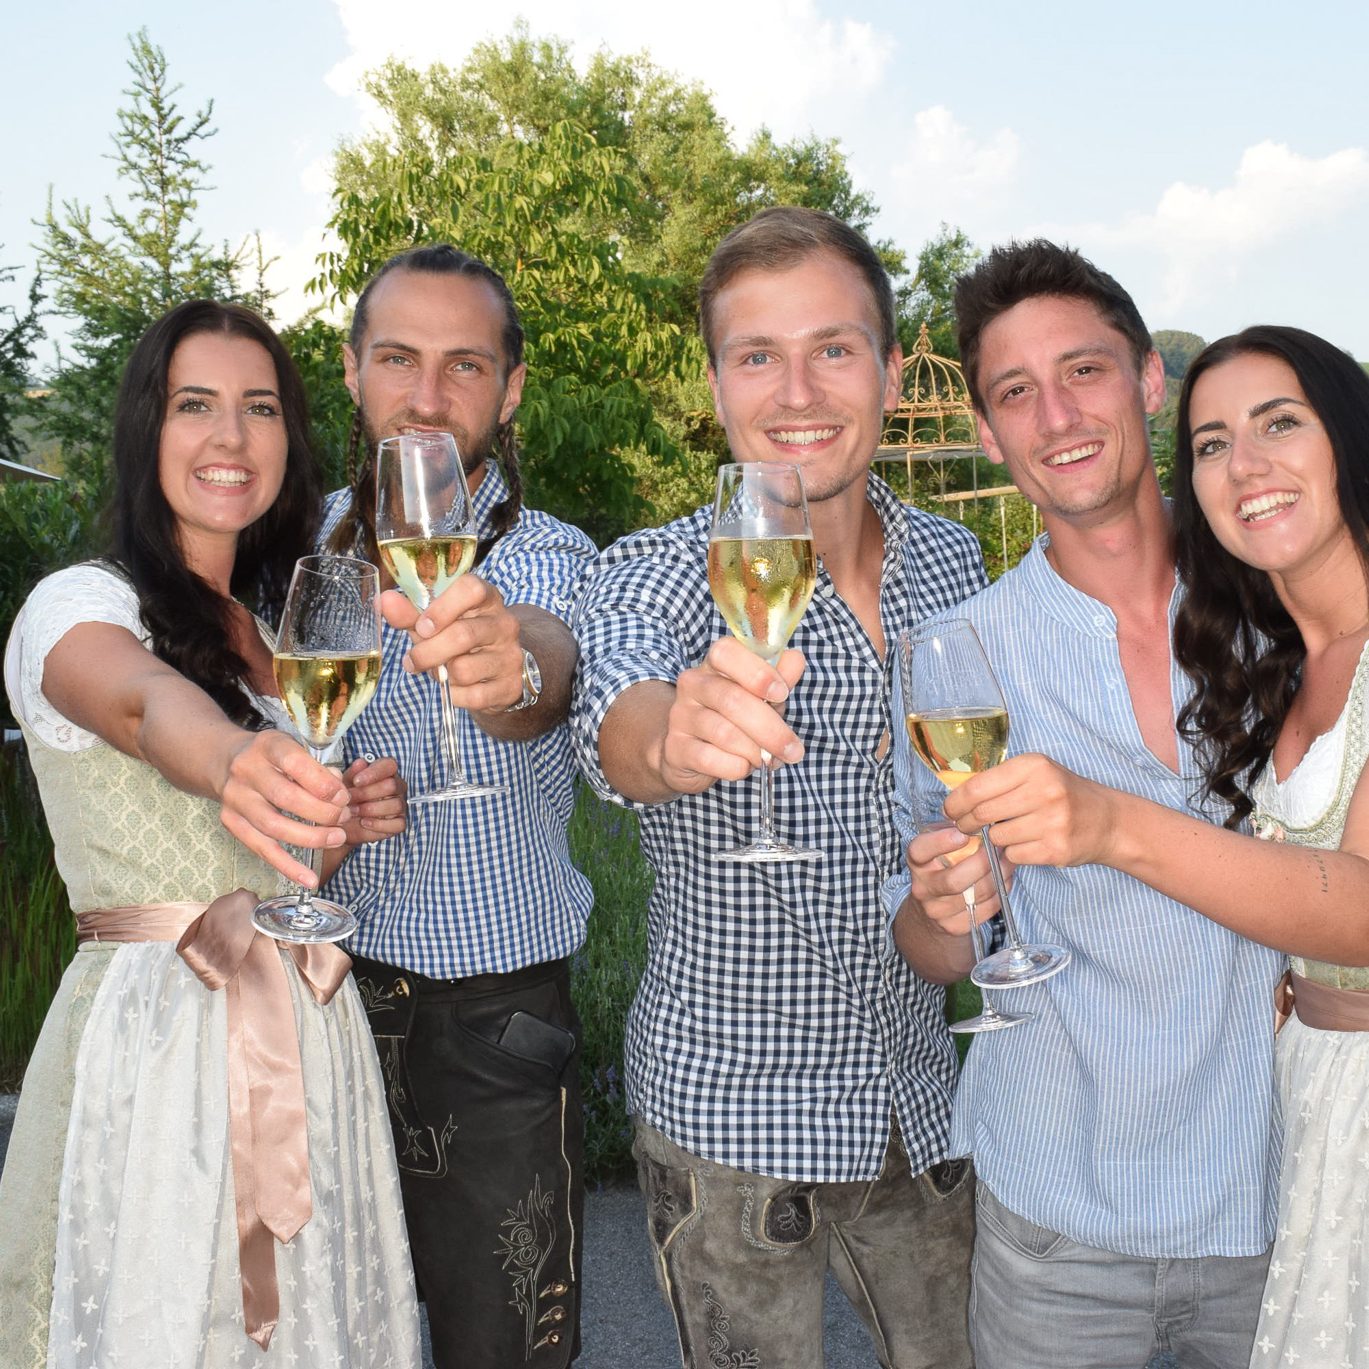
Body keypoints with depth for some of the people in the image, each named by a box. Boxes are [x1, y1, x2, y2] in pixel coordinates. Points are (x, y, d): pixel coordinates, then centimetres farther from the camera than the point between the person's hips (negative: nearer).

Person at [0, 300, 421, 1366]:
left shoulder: (282, 630, 13)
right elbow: (145, 702, -33)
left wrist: (355, 820, 1)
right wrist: (237, 764, -55)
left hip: (308, 1047, 6)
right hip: (154, 1047, -6)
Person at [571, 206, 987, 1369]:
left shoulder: (954, 563, -1)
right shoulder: (654, 579, -14)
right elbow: (616, 725, -37)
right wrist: (675, 736, -58)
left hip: (919, 1094, 4)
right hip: (727, 1111, -4)